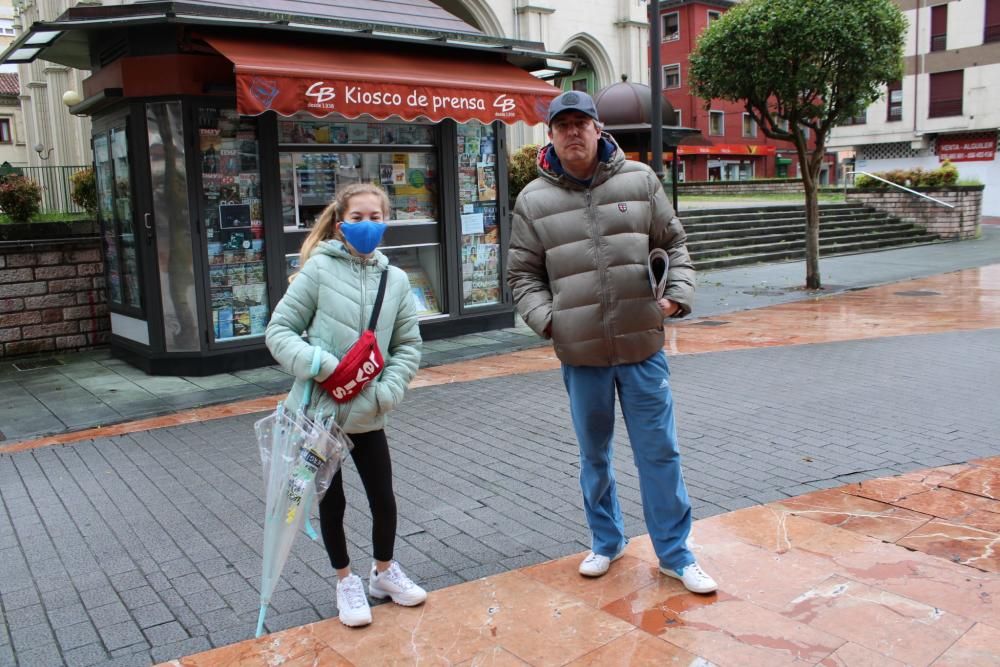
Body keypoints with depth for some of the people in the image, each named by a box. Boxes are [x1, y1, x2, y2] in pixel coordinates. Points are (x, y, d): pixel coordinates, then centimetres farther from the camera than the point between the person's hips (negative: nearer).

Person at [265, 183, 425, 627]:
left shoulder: (396, 279, -1)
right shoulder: (319, 269, -9)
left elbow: (407, 345, 4)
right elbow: (279, 330, -8)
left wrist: (387, 391, -11)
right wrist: (321, 366, -22)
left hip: (368, 416, 2)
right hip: (320, 410, -2)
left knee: (384, 499, 11)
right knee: (331, 500, 13)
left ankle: (384, 572, 37)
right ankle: (346, 581, 35)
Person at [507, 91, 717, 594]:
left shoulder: (640, 181, 2)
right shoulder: (534, 200, 1)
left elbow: (673, 245, 10)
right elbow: (523, 275, 6)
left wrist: (677, 293, -5)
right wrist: (546, 318, -9)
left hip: (642, 346, 0)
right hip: (580, 352, 1)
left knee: (659, 452, 6)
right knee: (594, 454, 16)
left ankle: (674, 554, 22)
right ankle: (606, 540, 36)